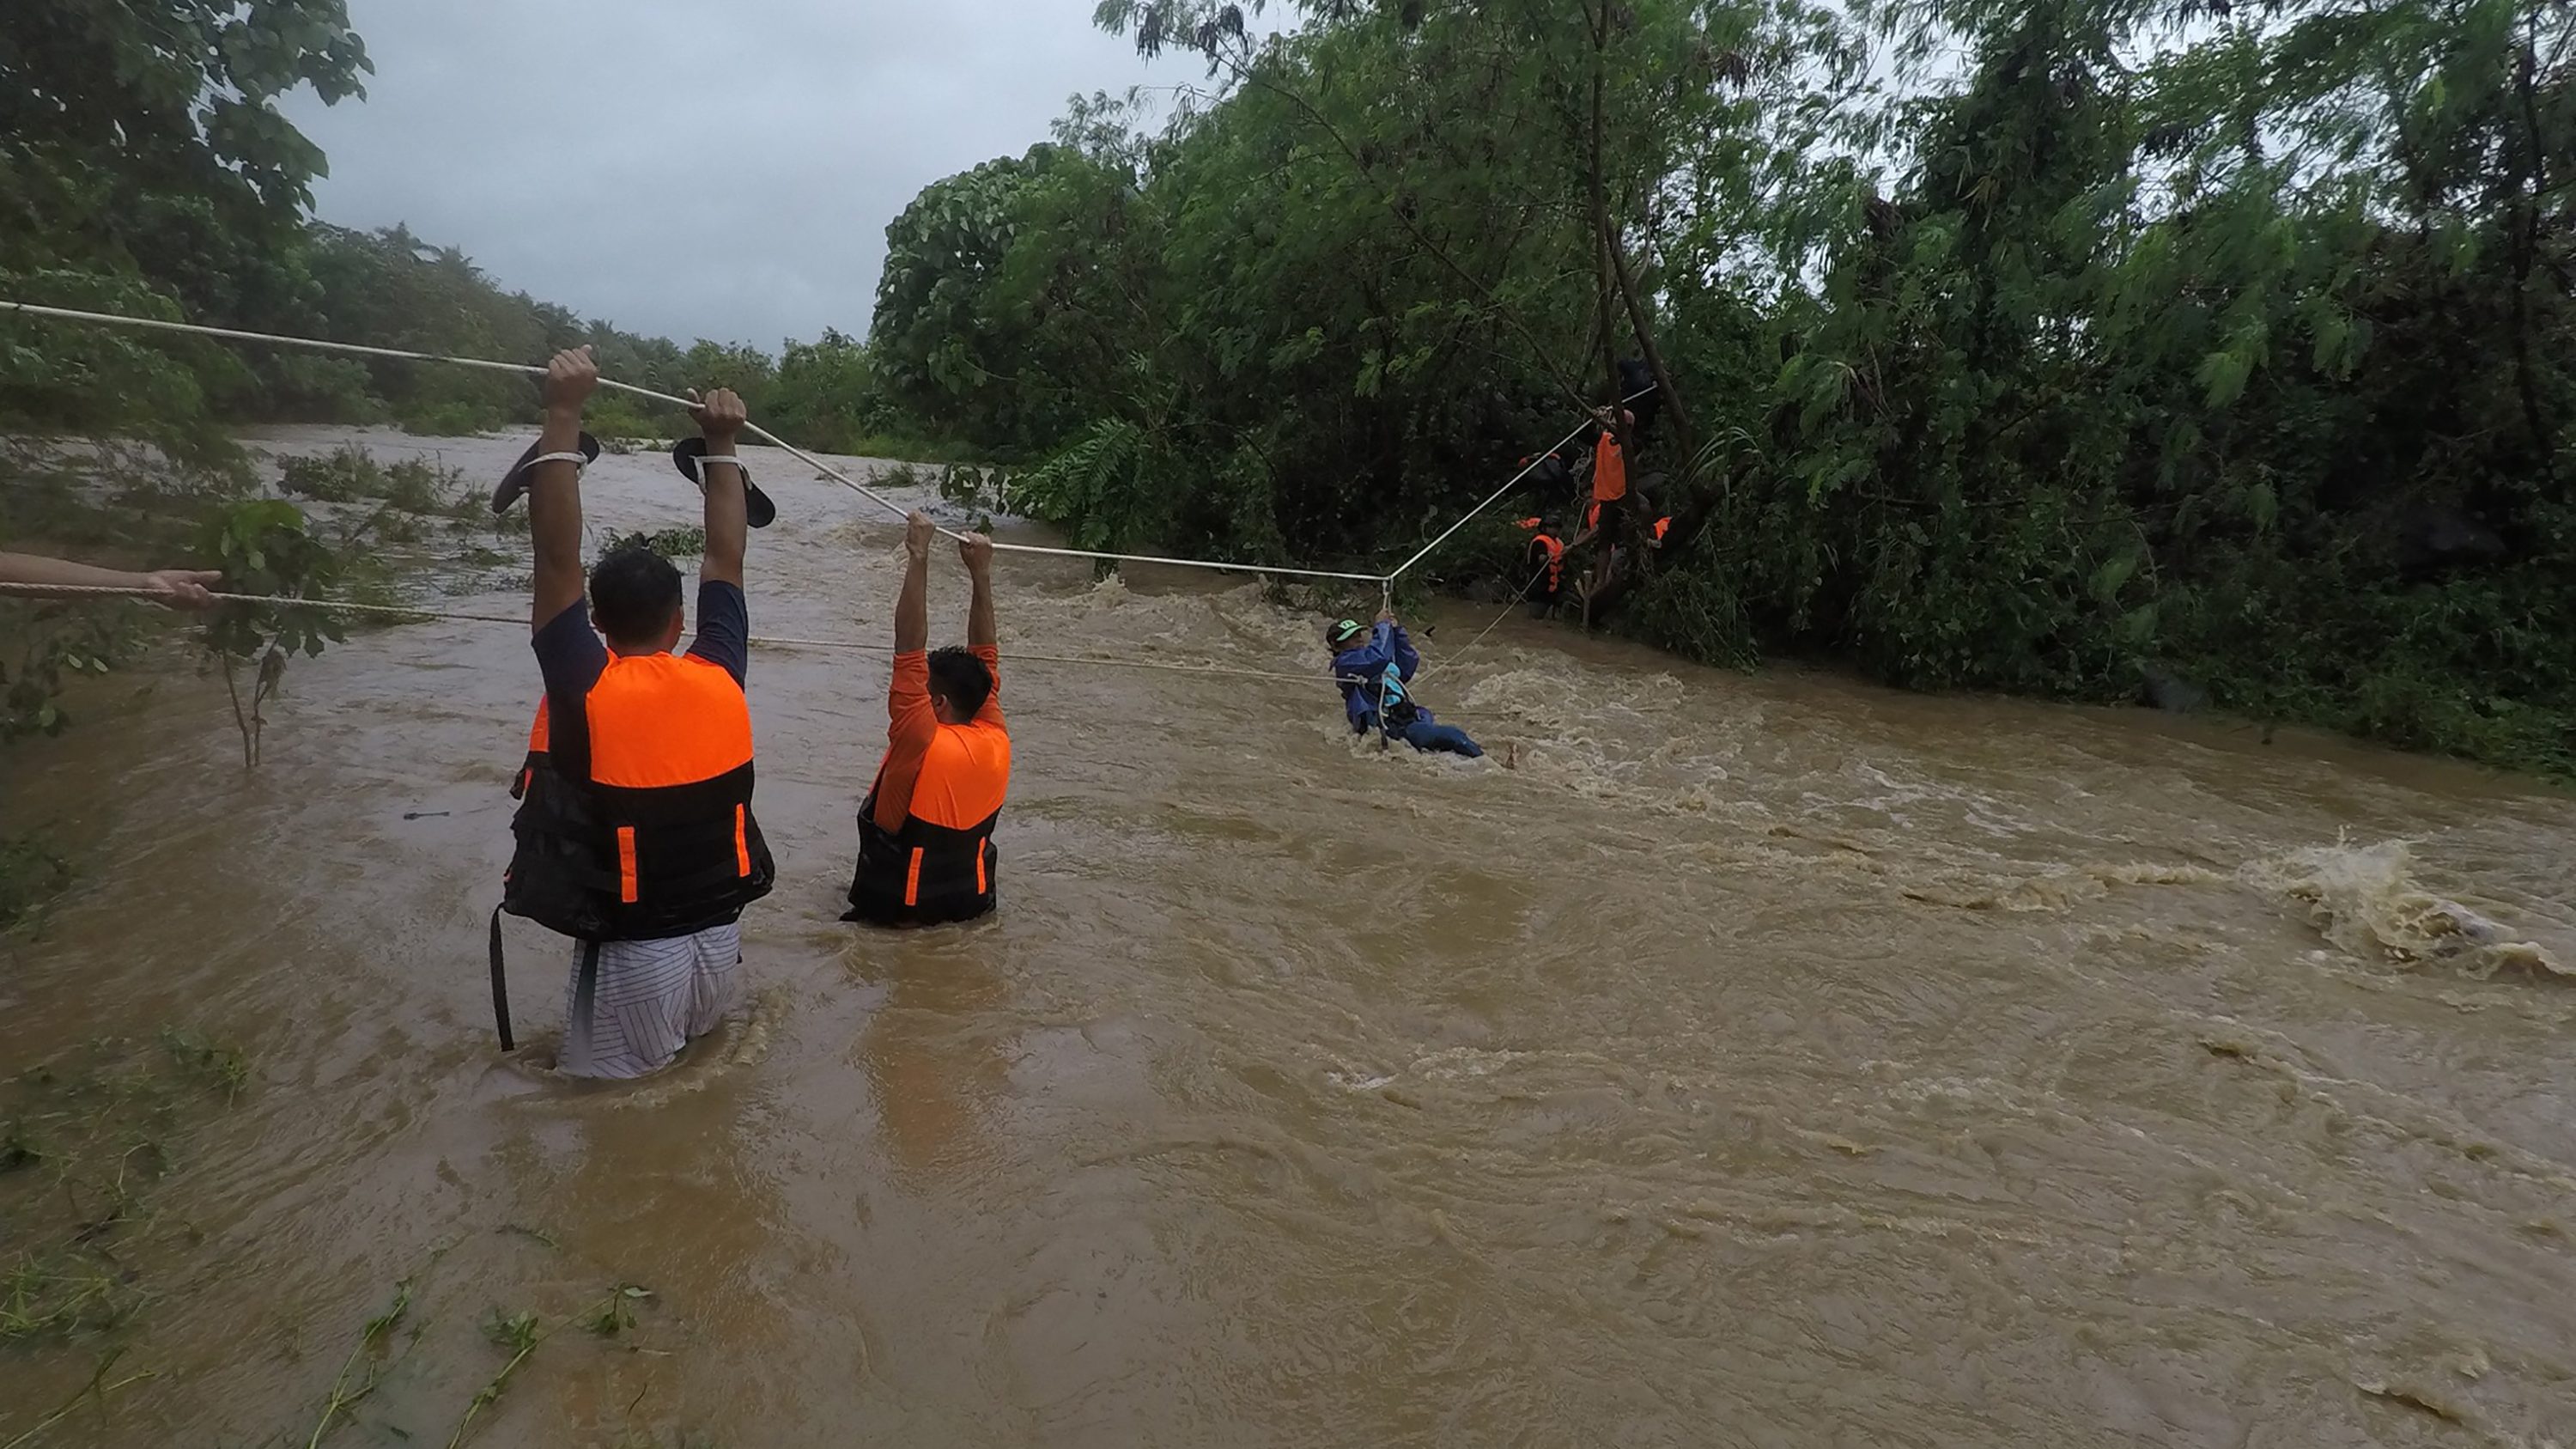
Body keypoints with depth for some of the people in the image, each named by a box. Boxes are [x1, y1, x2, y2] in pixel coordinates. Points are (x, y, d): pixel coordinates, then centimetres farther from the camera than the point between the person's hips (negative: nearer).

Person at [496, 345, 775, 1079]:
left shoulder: (586, 688, -17)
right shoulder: (720, 678, -7)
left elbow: (557, 559, -17)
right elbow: (725, 561, 4)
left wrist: (563, 417, -18)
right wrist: (721, 447, 7)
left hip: (635, 950, -4)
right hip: (719, 933, 5)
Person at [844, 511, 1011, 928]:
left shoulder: (922, 742, -24)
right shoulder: (996, 743, -11)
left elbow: (910, 648, -27)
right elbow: (986, 657, -2)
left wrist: (918, 556, -26)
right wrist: (980, 573, -4)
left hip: (899, 909, -5)